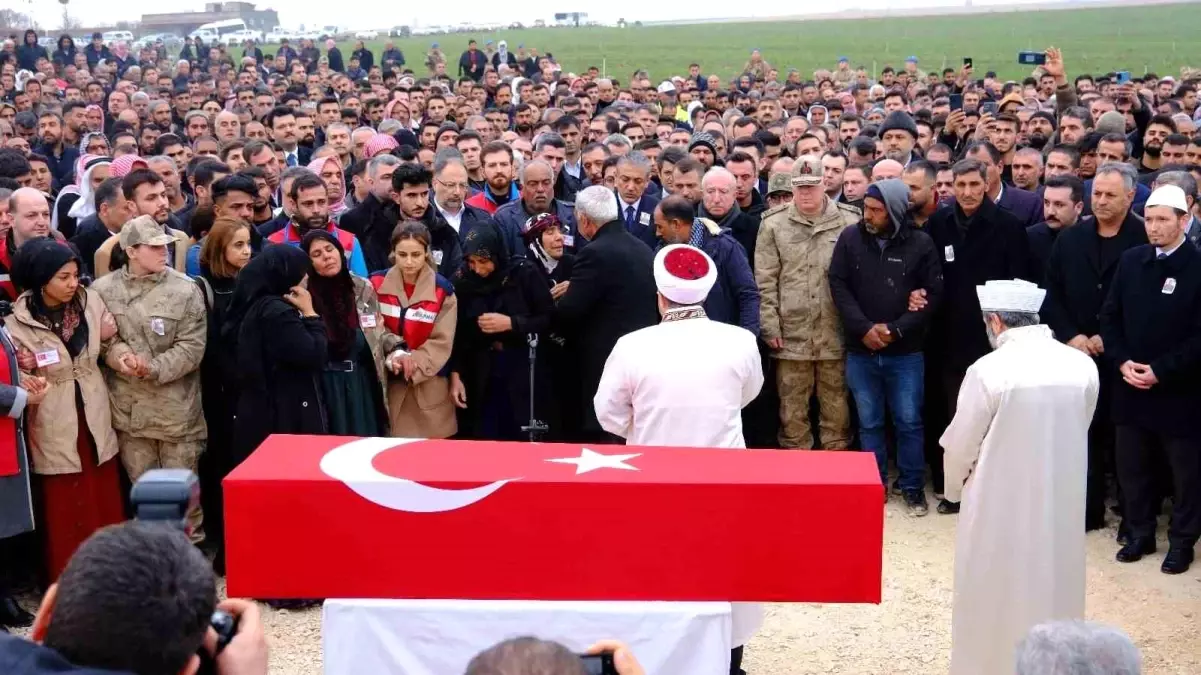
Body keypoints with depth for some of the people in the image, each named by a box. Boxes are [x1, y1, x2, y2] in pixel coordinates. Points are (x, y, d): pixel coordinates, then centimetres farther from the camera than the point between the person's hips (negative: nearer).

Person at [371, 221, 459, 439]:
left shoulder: (442, 289, -6)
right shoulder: (377, 284, -1)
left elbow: (441, 342, -7)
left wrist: (411, 364, -21)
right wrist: (394, 355, -20)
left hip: (429, 385, -1)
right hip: (387, 382, 1)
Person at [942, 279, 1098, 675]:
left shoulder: (989, 370, -18)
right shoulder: (1083, 366, -6)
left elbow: (960, 445, -8)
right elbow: (1077, 434, 5)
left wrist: (955, 488, 11)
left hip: (1001, 505, -4)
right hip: (1061, 501, 4)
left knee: (994, 595, 12)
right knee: (1051, 591, 18)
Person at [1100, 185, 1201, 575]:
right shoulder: (1131, 260, 5)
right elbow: (1110, 315, 8)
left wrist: (1160, 371, -17)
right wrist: (1122, 361, -6)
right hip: (1130, 385, 4)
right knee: (1132, 466, 13)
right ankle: (1140, 533, 28)